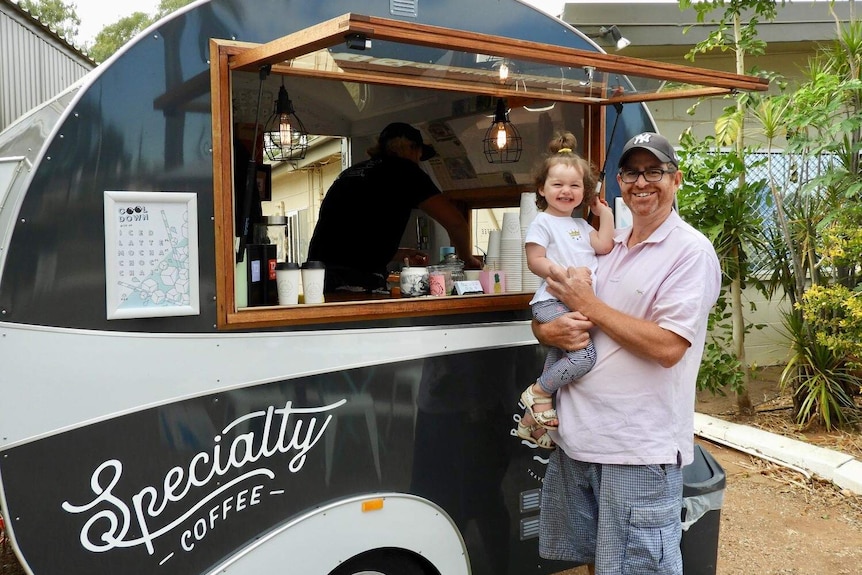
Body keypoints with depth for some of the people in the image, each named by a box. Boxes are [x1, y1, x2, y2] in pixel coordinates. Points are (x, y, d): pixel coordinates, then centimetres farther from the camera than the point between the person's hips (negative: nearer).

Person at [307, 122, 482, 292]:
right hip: (358, 281, -7)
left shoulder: (351, 172, 25)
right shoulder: (403, 169, 4)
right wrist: (467, 258, 17)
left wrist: (401, 254, 29)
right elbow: (454, 221, -1)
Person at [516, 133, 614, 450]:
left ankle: (532, 421, 22)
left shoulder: (581, 225, 23)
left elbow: (604, 245, 13)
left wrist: (604, 211, 17)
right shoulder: (542, 223, -1)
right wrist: (564, 274, -22)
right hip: (552, 301, -8)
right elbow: (535, 261, -9)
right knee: (584, 355, -26)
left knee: (561, 353, 11)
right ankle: (538, 393, -6)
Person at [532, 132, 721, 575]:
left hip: (639, 450, -7)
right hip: (575, 437, 7)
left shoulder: (691, 251, -8)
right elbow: (540, 319, 14)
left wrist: (588, 304, -13)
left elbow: (667, 346, -20)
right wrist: (551, 331, -11)